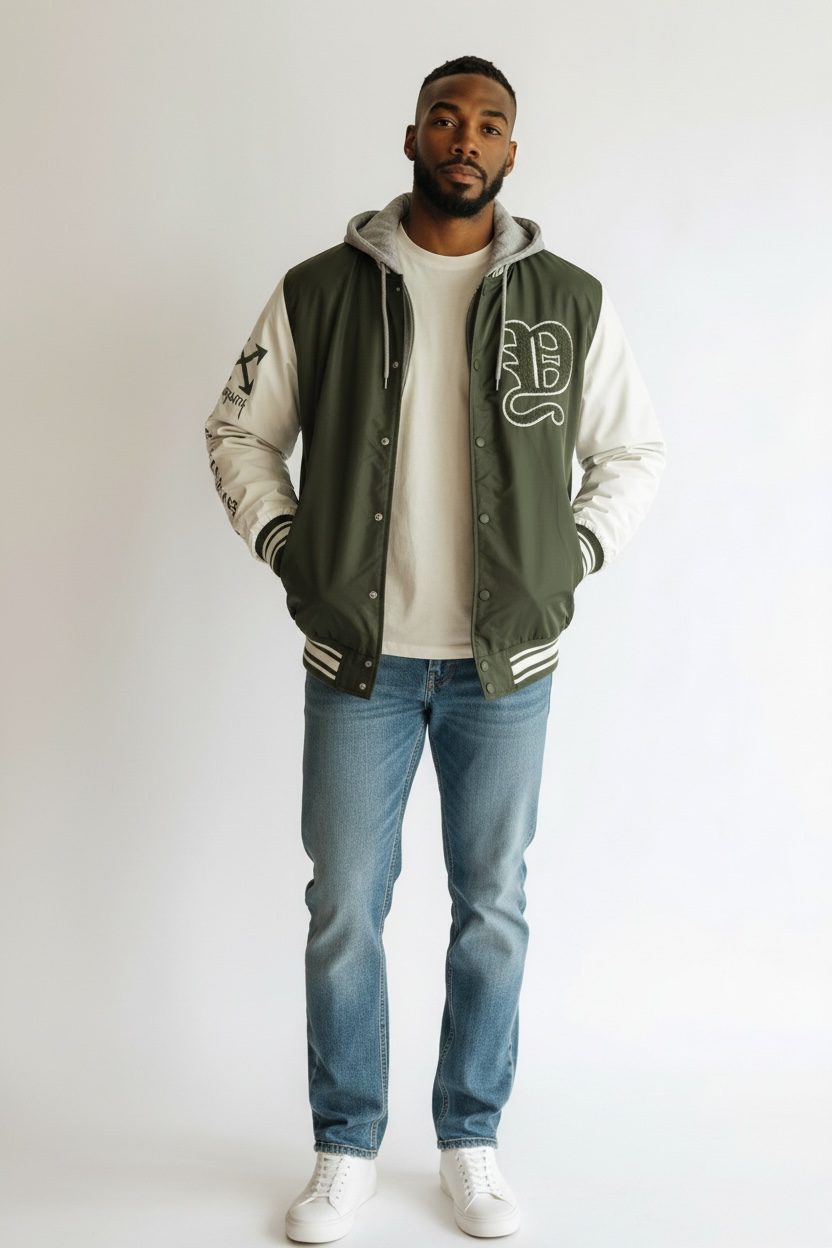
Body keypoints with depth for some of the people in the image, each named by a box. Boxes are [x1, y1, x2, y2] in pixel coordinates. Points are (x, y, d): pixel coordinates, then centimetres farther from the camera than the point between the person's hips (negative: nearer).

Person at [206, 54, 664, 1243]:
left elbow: (633, 452, 10)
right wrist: (284, 544, -2)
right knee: (344, 907, 7)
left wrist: (575, 554, -2)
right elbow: (239, 432, 9)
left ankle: (473, 1143, 29)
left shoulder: (571, 301, 1)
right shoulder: (320, 290, 0)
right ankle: (346, 1148, 26)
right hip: (358, 658, 0)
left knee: (492, 909, 10)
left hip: (506, 664, 1)